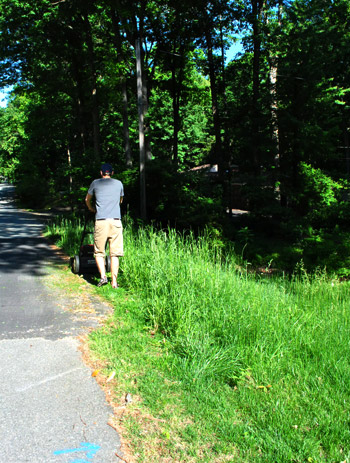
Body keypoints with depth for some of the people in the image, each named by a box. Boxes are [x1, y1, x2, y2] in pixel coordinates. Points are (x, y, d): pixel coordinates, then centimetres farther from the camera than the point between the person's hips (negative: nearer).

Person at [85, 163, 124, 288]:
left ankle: (103, 275, -8)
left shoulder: (95, 183, 10)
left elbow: (87, 199, 26)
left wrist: (91, 208, 47)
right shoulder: (119, 183, 14)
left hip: (101, 221, -1)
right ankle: (114, 281, 3)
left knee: (99, 252, 9)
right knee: (114, 253, 4)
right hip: (116, 220, 1)